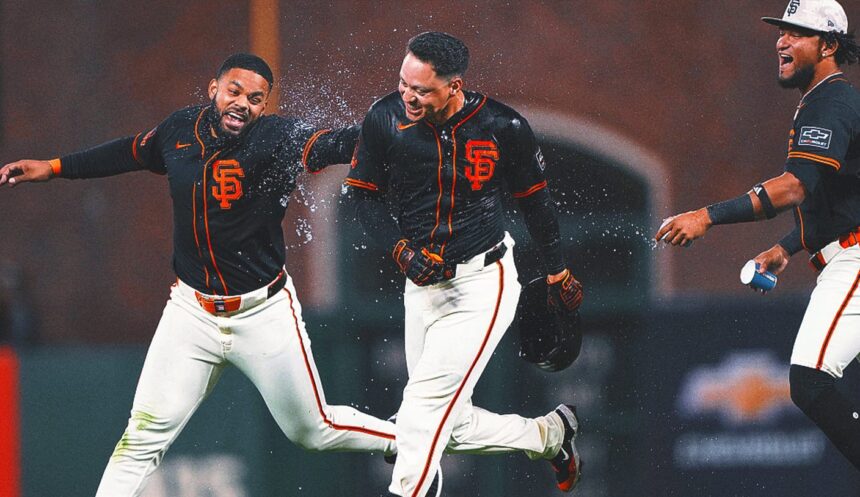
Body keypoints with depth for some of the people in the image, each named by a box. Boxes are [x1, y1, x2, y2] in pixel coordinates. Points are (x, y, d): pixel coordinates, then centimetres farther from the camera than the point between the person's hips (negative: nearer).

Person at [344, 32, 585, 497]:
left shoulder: (504, 127, -13)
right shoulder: (386, 119, -9)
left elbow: (534, 198, 4)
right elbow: (363, 193, 3)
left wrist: (558, 273, 15)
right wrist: (401, 249, -14)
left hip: (481, 284, -5)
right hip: (423, 283, 5)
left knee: (424, 405, -17)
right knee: (453, 426, 11)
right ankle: (549, 434, 34)